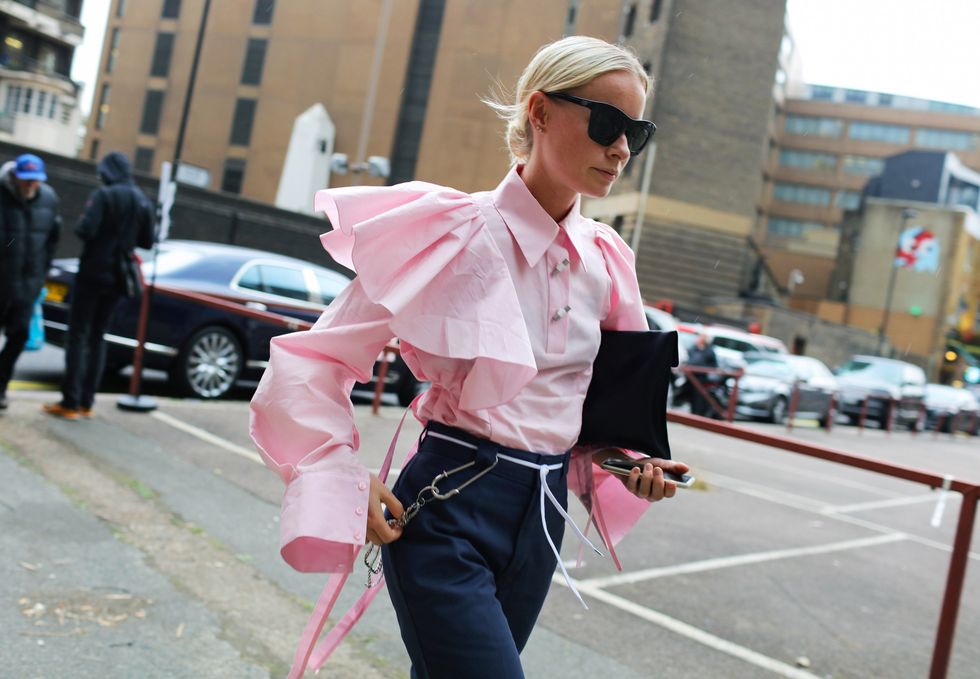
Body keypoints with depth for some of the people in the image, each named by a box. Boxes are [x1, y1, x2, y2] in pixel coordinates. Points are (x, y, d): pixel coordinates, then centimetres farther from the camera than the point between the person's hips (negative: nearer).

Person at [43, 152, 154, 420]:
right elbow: (147, 242, 10)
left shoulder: (102, 195, -12)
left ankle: (70, 402, -4)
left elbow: (86, 230, -21)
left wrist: (80, 224, 0)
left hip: (93, 274, -6)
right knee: (97, 337, 12)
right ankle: (87, 402, 12)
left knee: (78, 336, -1)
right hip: (116, 278, 6)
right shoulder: (143, 201, 6)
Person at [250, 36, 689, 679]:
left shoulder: (605, 259, 5)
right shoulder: (459, 233, -13)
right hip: (448, 511, -6)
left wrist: (627, 465, 3)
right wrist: (342, 478, -20)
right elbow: (313, 361, -9)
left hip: (542, 516, 6)